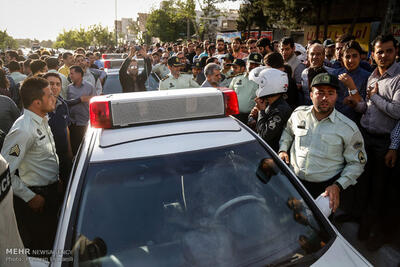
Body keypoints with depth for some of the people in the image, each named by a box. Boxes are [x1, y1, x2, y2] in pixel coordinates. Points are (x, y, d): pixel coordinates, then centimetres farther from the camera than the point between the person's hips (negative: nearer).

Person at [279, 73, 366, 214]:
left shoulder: (349, 128, -3)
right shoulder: (299, 113, 4)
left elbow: (356, 163, 2)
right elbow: (287, 131, 25)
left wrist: (338, 186, -10)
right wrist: (283, 150, 7)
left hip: (324, 189, -1)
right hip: (293, 181, 2)